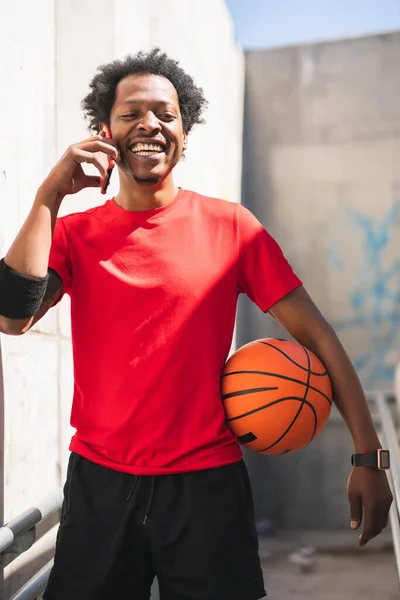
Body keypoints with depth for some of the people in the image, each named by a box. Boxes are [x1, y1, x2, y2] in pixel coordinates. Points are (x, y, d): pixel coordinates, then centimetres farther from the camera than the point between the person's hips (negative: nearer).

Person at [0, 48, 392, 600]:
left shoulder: (230, 226, -4)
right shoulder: (73, 233, 1)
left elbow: (315, 334, -4)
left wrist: (368, 454, -9)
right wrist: (50, 194, -14)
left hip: (206, 484, -1)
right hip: (97, 484, 2)